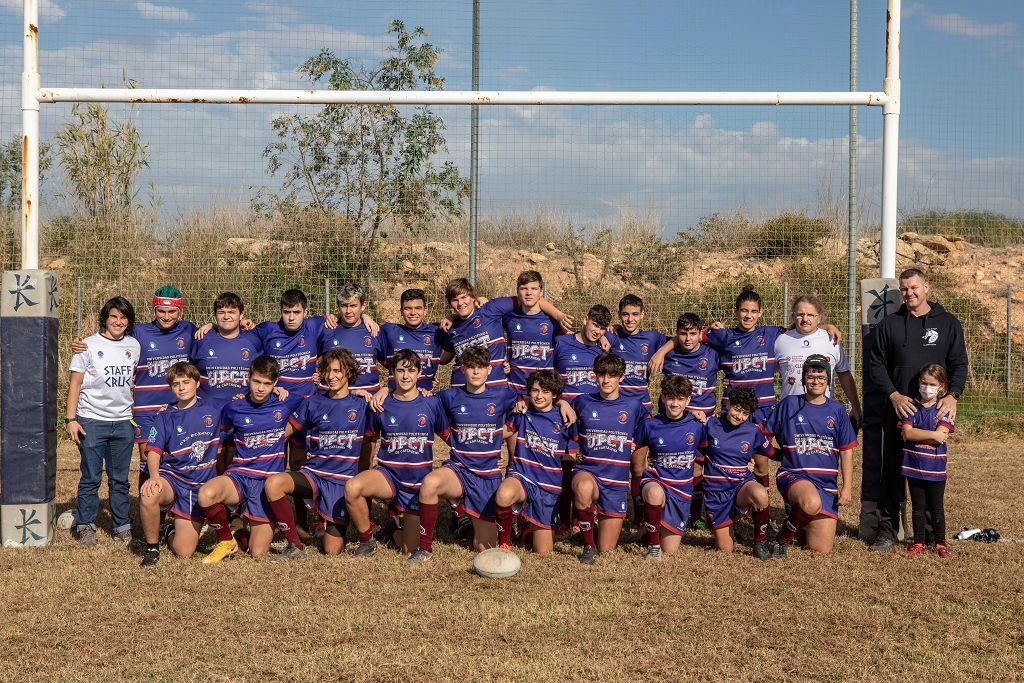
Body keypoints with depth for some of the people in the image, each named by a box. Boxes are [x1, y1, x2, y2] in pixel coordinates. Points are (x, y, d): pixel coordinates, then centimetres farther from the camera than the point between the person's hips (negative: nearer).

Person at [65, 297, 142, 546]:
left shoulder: (134, 346, 9)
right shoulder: (89, 345, -2)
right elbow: (75, 384, -2)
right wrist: (71, 419, -8)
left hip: (123, 421, 3)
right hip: (91, 420, -3)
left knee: (120, 479, 9)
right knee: (90, 478, 1)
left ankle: (122, 527, 17)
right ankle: (85, 527, 12)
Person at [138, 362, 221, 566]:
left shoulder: (215, 409, 6)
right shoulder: (165, 417, 4)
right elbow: (154, 451, -6)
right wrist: (154, 476, -27)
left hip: (200, 488, 0)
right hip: (171, 478, 0)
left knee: (183, 552, -8)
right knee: (148, 495, -38)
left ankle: (174, 531, 31)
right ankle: (152, 547, -13)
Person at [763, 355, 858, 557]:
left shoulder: (837, 410, 10)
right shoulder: (790, 404, 3)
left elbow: (846, 451, 10)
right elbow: (765, 434, 8)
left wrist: (847, 487, 3)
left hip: (827, 482, 3)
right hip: (793, 475, -3)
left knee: (821, 549, -4)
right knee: (812, 504, -40)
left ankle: (804, 523, 30)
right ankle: (783, 537, -12)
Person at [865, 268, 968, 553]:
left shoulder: (948, 323, 8)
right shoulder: (888, 325, 8)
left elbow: (959, 364, 5)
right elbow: (876, 364, 5)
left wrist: (953, 395, -11)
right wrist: (894, 395, -9)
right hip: (897, 409, 1)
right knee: (892, 470, 2)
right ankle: (888, 529, 10)